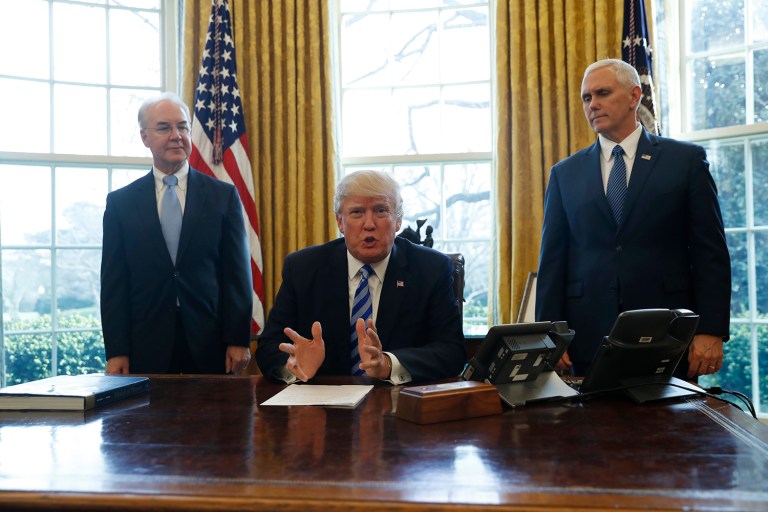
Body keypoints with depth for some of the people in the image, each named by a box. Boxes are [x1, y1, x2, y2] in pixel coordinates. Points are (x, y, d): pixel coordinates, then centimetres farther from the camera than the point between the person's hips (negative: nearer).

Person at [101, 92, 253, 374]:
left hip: (209, 346, 0)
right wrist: (116, 351, -2)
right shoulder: (120, 202, 6)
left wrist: (238, 340, -4)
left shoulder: (224, 196, 4)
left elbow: (237, 274, 1)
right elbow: (114, 282, 4)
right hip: (146, 348, 0)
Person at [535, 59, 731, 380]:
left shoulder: (687, 160, 5)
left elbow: (711, 253, 1)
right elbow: (552, 260, 6)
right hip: (588, 340, 1)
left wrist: (711, 331, -8)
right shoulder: (565, 174, 10)